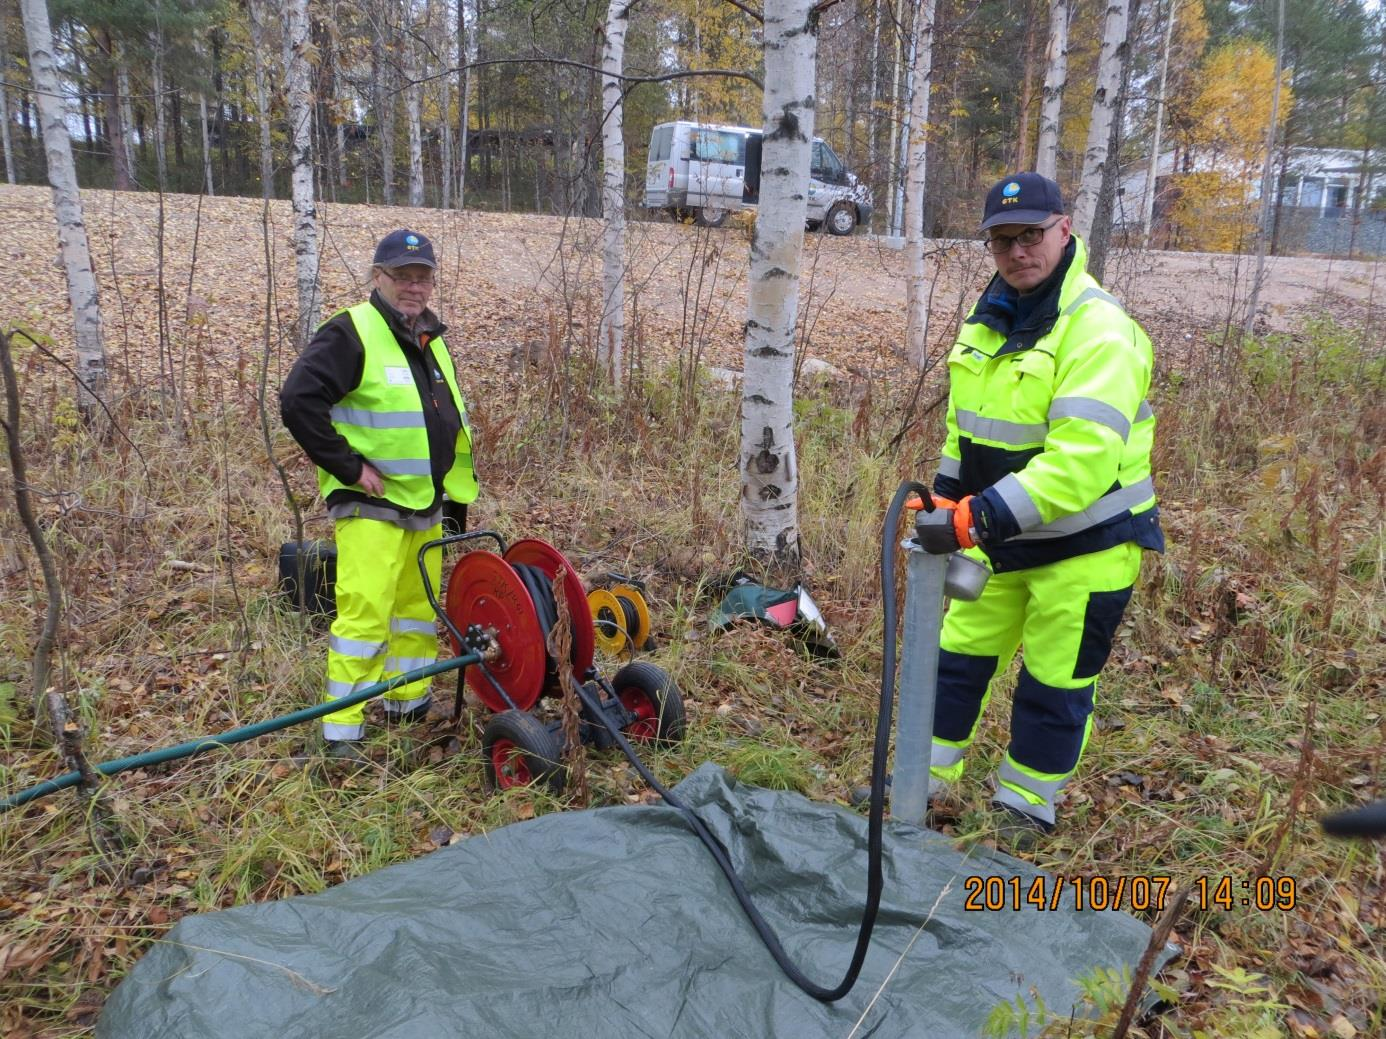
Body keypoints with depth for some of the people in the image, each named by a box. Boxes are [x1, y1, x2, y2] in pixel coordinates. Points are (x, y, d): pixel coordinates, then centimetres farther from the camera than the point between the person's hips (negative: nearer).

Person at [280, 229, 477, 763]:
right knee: (365, 615, -11)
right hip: (371, 505, -8)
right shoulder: (351, 333, -12)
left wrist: (458, 494, 19)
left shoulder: (432, 340, 14)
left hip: (426, 505, 8)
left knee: (420, 609, 16)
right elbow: (298, 401, -22)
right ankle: (341, 733, -1)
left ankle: (408, 704, 32)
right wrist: (349, 466, -19)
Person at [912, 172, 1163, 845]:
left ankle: (1023, 813, 29)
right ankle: (918, 785, 32)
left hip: (1084, 546, -7)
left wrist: (979, 517, -36)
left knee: (1054, 688, 8)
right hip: (998, 538, 7)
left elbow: (1082, 461, -31)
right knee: (956, 660, 15)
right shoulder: (992, 318, 5)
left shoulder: (1099, 330, -21)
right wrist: (946, 500, 14)